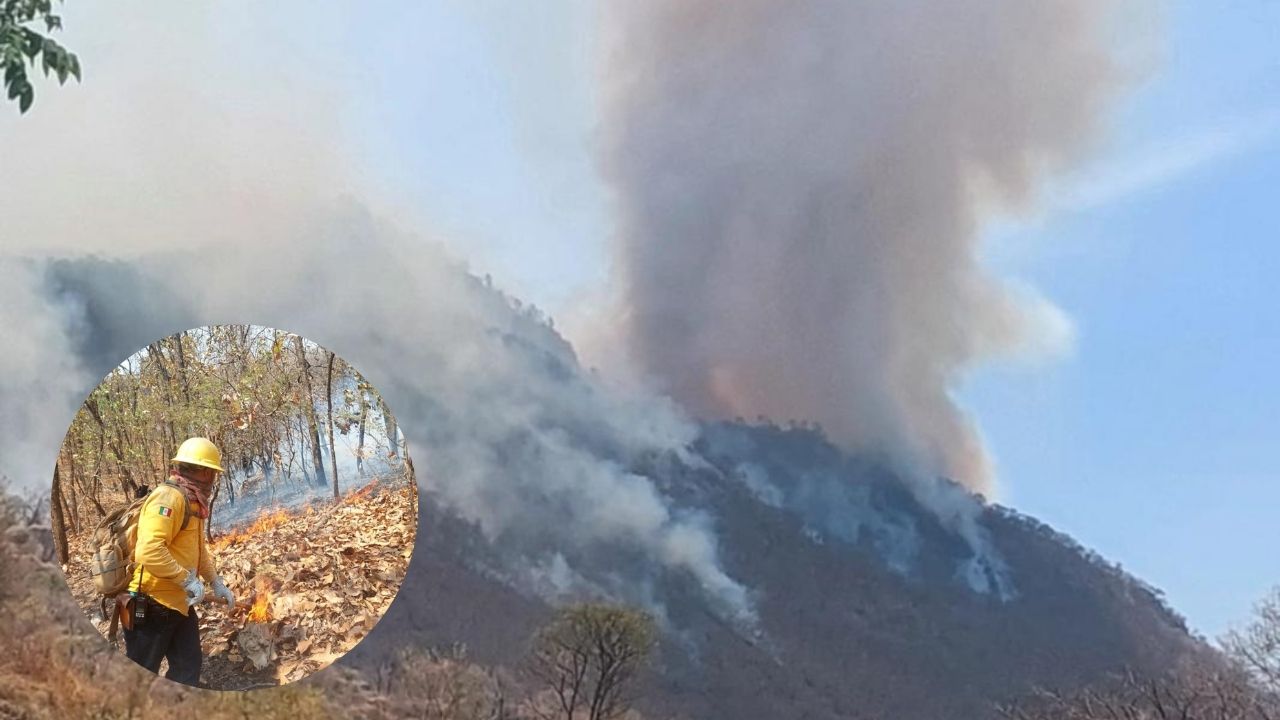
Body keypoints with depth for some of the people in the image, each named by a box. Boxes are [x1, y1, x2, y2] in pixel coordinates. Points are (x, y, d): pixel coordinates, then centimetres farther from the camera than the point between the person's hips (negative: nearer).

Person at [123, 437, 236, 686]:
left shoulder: (192, 502, 14)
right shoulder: (169, 497, -20)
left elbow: (199, 549, 29)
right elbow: (149, 551, -33)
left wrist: (216, 583, 23)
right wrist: (188, 580, -27)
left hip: (179, 604, 10)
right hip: (152, 606, -10)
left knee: (188, 669, 15)